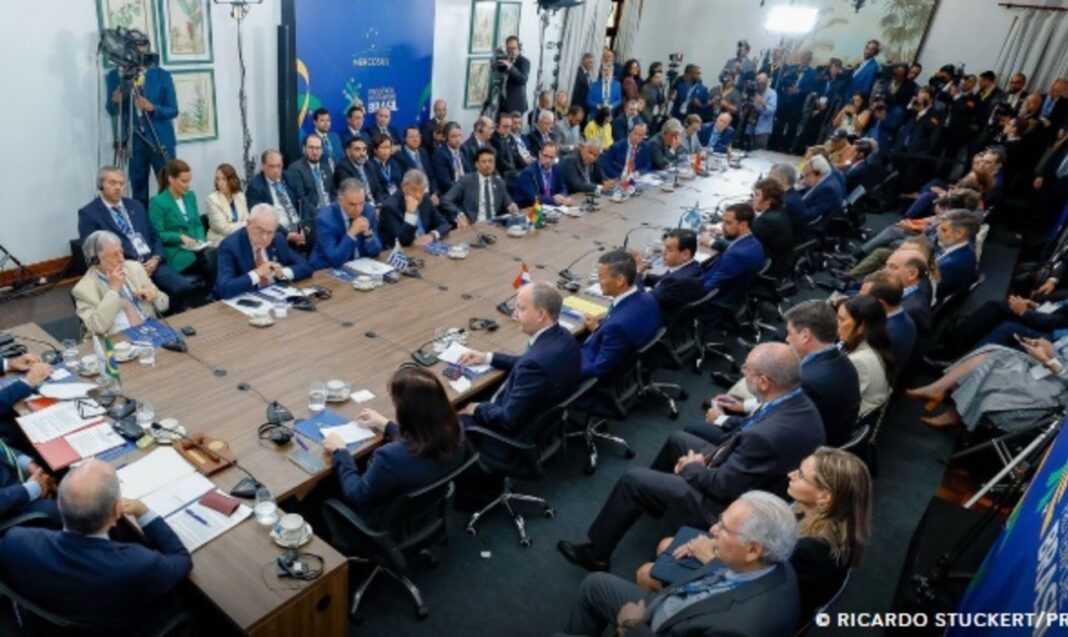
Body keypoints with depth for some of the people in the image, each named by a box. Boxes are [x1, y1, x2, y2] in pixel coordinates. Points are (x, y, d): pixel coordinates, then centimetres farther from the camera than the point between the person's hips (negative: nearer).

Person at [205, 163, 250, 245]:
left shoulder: (240, 196, 7)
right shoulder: (212, 199, -8)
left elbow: (247, 220, 5)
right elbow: (224, 228, -13)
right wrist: (245, 224, -8)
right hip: (220, 242, -5)